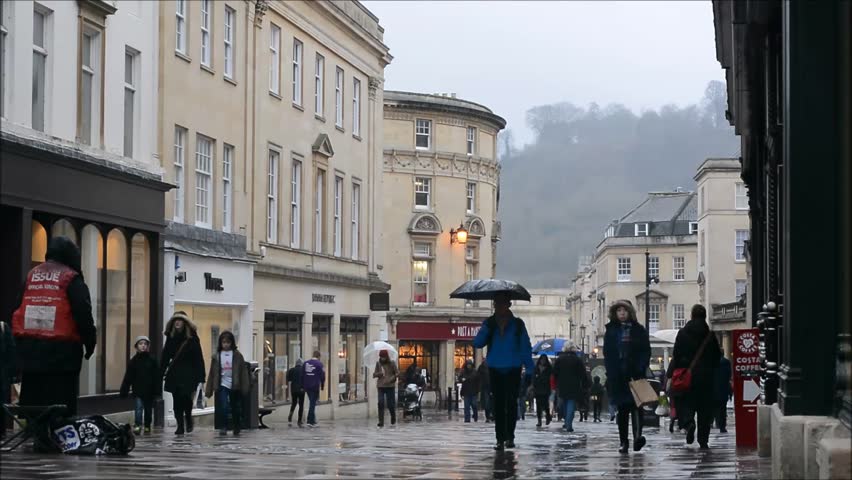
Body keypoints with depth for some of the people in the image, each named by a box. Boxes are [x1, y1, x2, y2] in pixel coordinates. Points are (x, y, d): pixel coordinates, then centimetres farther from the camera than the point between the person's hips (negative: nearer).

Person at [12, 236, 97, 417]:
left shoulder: (31, 276, 14)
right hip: (61, 351, -5)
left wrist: (20, 344, 19)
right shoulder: (71, 279, -3)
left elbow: (18, 313, 15)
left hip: (29, 349, 5)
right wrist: (90, 343, 3)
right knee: (62, 409, -3)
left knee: (32, 405, 11)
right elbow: (83, 315, -9)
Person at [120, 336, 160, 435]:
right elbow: (128, 378, 0)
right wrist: (123, 392, -3)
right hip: (138, 390, -1)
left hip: (149, 391, 1)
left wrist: (157, 391, -8)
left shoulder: (152, 360, 0)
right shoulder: (133, 361, 0)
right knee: (139, 407, -13)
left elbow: (157, 377, -1)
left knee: (148, 409, 11)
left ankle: (147, 426, 24)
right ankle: (138, 426, -18)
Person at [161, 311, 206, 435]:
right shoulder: (170, 337, 9)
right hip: (174, 373, 4)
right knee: (177, 401, 2)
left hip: (188, 373, -4)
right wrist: (161, 372, 5)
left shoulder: (192, 338, -3)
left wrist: (200, 376, -12)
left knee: (185, 397, -12)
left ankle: (188, 419, 15)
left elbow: (198, 357, -5)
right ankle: (180, 426, 8)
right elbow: (165, 356, 12)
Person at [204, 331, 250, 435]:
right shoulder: (216, 356, 4)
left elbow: (243, 372, 0)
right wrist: (208, 390, 4)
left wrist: (245, 387, -5)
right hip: (222, 385, 0)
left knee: (236, 408, 7)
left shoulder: (237, 356, 0)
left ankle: (237, 429, 23)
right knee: (223, 407, -14)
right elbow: (212, 373, 6)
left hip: (234, 386, 0)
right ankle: (223, 427, -5)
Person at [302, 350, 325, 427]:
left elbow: (302, 375, 9)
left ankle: (313, 420, 22)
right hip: (315, 386, -5)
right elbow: (322, 376, -7)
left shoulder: (306, 363, 8)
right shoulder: (319, 364, -8)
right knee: (313, 403, -2)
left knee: (312, 402, 17)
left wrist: (303, 386, 13)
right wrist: (322, 386, 6)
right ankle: (310, 421, -7)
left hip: (307, 386, 5)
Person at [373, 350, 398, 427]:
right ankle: (381, 422, -9)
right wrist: (379, 374, -13)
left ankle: (393, 418, 29)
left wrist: (391, 379, -16)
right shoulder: (378, 364, 7)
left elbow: (397, 373, 0)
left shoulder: (392, 363, 0)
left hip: (390, 386, -2)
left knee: (390, 404, 2)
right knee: (381, 403, -10)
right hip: (381, 386, 2)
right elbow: (374, 374, 8)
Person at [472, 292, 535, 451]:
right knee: (498, 405, 2)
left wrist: (529, 370, -4)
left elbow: (526, 348, 2)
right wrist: (486, 329, -18)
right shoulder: (489, 323, 6)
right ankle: (500, 439, 3)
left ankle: (509, 436, 7)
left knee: (511, 403, -2)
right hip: (495, 370, 2)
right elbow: (477, 343, -2)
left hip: (513, 370, -2)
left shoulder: (517, 324, 2)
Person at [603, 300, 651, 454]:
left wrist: (640, 369, -9)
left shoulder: (639, 330, 7)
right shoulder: (611, 331, 12)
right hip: (617, 376, 2)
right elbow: (607, 353, 8)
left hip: (635, 374, -2)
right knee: (622, 408, 5)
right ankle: (623, 442, 9)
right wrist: (611, 372, -4)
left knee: (636, 405, -15)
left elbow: (646, 351, 4)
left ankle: (637, 436, -26)